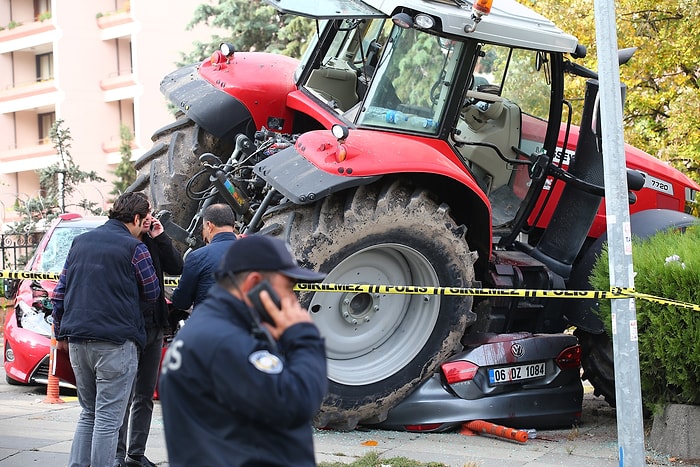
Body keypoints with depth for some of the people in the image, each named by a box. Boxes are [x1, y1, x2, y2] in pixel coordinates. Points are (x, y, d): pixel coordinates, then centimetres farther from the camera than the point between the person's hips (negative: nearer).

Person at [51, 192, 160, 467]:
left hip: (77, 341, 6)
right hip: (115, 341, -6)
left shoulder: (80, 242, 14)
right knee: (108, 418, -2)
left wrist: (61, 334, 22)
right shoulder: (134, 248, -5)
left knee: (88, 413, 17)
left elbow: (60, 292, 16)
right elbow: (152, 293, 4)